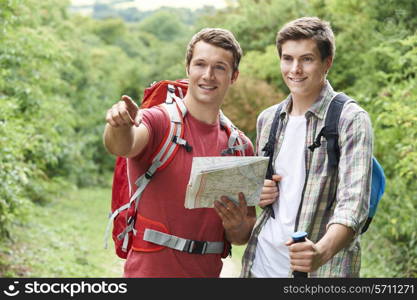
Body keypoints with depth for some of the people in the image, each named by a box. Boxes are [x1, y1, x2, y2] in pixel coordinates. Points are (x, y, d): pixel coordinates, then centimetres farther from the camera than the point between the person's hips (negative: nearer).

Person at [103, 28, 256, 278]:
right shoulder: (160, 121, -9)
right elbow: (122, 146, -31)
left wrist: (236, 226, -12)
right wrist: (120, 125, -51)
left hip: (207, 271, 4)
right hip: (149, 271, -4)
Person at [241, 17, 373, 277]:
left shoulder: (351, 120, -11)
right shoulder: (267, 119, 7)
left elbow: (353, 202, -21)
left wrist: (322, 251, -38)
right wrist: (257, 194, -2)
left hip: (323, 267, -5)